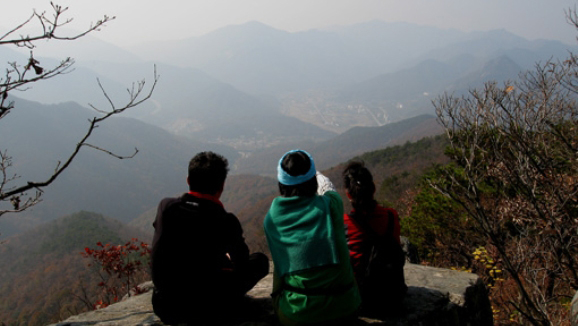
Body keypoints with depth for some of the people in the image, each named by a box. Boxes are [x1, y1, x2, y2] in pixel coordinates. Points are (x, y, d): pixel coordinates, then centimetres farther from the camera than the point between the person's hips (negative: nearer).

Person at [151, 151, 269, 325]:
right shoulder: (226, 222, -19)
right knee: (260, 260, 10)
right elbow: (242, 260, 1)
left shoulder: (165, 206, -8)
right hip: (203, 312, -5)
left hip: (163, 306, 5)